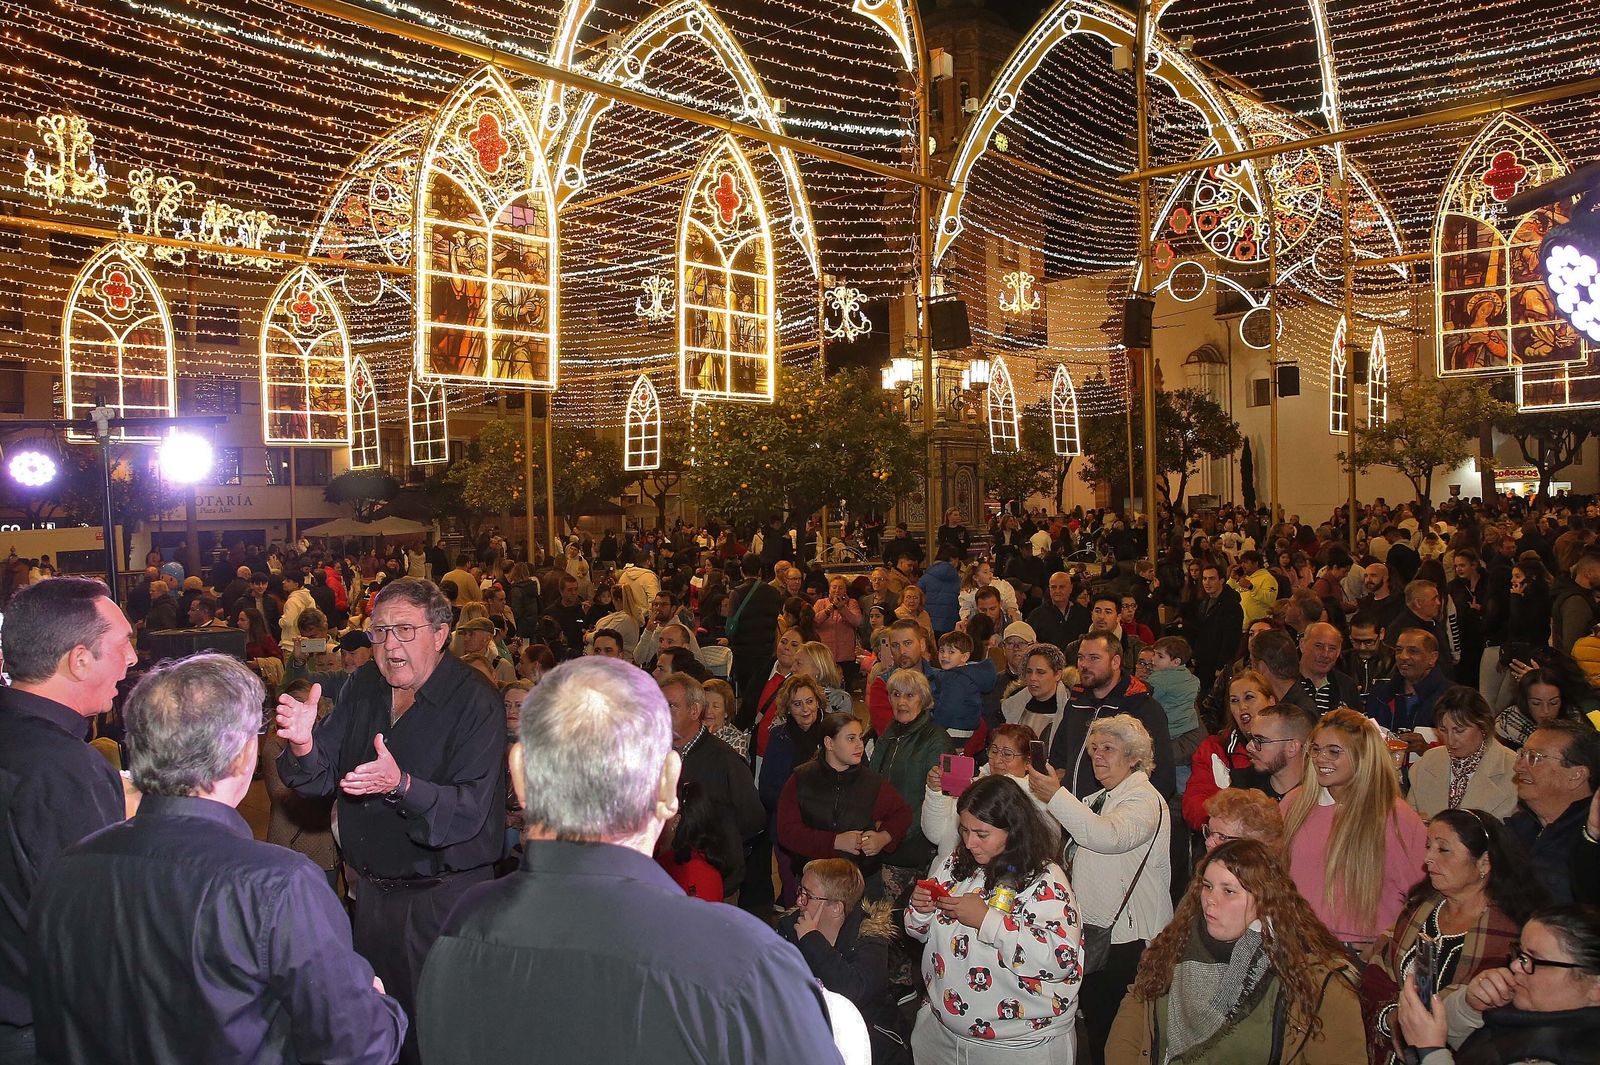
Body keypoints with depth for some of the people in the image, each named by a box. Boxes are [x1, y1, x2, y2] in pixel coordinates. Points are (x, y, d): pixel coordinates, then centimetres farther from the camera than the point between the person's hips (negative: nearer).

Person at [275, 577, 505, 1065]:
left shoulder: (477, 702, -18)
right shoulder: (364, 686, 3)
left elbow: (470, 812, -24)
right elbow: (321, 777, 1)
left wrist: (401, 785, -40)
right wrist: (303, 745, -21)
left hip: (443, 896, -6)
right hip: (370, 888, 6)